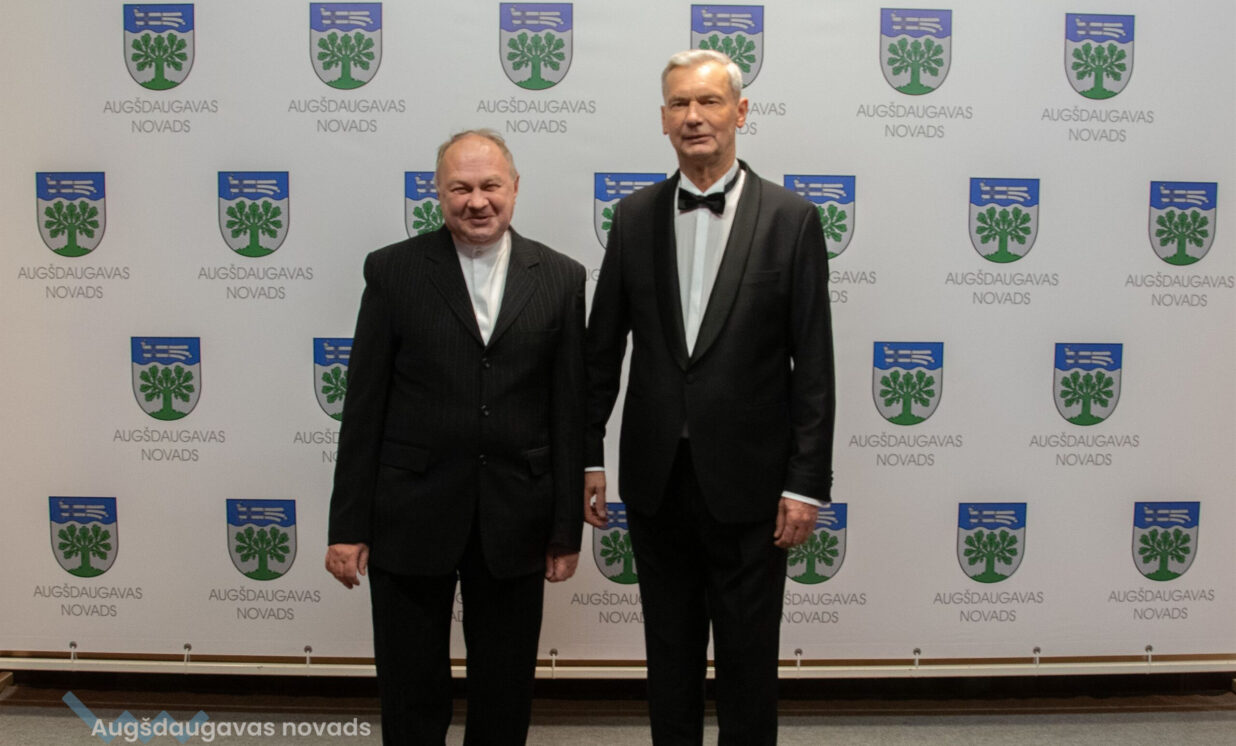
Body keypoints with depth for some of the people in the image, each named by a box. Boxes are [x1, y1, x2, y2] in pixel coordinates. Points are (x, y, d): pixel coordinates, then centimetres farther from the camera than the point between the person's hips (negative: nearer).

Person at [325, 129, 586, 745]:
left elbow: (569, 413, 2)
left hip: (514, 521, 1)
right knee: (410, 694, 14)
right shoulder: (393, 270, -1)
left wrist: (567, 530, 1)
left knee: (506, 695, 16)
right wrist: (347, 525, -3)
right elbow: (363, 407, -1)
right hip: (411, 515, -1)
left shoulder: (560, 277, 2)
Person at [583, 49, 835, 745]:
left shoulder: (790, 218, -5)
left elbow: (814, 365, -7)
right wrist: (588, 455, 6)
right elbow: (603, 348, 7)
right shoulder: (635, 216, 3)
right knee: (669, 649, 18)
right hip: (656, 478, 3)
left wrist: (807, 484, -9)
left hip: (748, 481, -3)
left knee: (749, 657, 12)